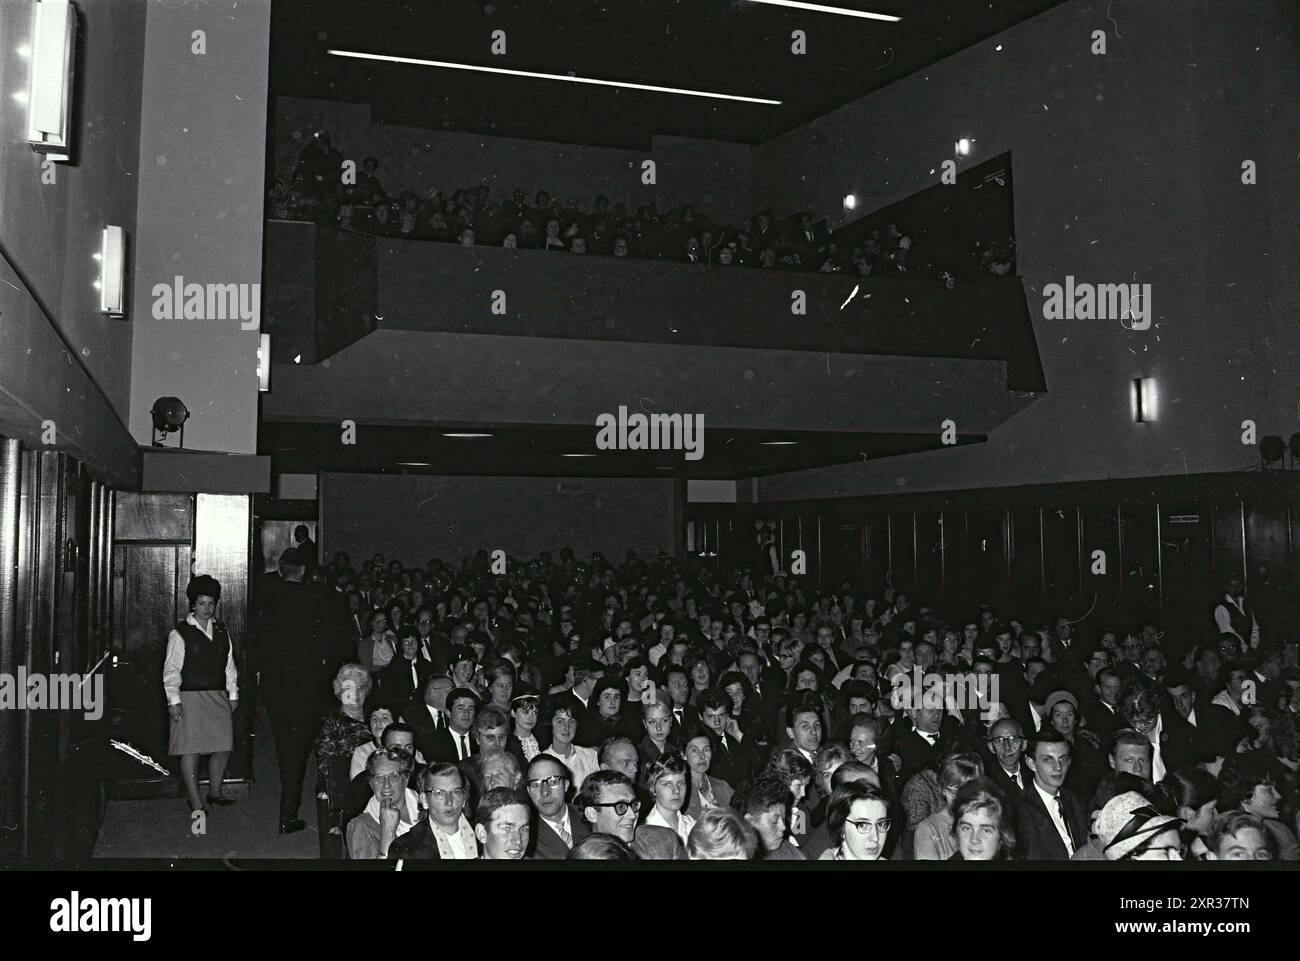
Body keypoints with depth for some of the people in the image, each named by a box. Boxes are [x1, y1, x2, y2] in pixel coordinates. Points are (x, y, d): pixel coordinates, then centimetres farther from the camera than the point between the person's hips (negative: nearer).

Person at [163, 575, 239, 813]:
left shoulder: (221, 633, 14)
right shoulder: (179, 634, -3)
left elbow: (229, 666, 17)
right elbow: (171, 670, -5)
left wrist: (233, 694, 13)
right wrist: (174, 700, -11)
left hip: (218, 699, 5)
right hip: (190, 698, -5)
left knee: (223, 746, 5)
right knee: (191, 748, -4)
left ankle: (215, 792, 22)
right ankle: (195, 801, 2)